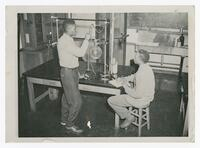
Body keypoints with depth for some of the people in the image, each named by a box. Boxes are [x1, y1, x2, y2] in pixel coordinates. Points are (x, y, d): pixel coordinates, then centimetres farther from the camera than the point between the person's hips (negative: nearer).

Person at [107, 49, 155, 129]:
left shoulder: (141, 73, -32)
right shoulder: (146, 67, -2)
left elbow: (138, 95, -29)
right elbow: (134, 76, 18)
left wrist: (126, 86, -17)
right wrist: (123, 79, 6)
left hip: (141, 99, -9)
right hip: (146, 96, 10)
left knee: (110, 100, -5)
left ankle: (129, 117, 7)